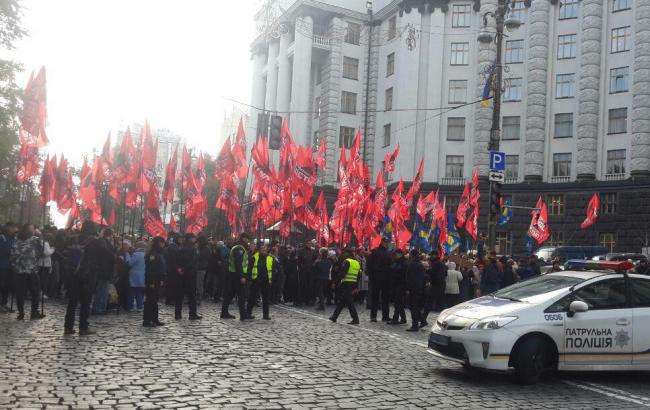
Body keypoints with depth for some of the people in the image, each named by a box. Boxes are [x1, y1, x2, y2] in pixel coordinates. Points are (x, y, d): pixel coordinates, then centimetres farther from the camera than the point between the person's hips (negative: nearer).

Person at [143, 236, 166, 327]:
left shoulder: (159, 253, 14)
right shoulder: (151, 254, -15)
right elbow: (149, 269, -20)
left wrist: (162, 279, 14)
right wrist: (151, 282, -22)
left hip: (157, 281, 9)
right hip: (151, 282, -9)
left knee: (155, 301, 13)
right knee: (150, 301, -5)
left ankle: (155, 319, 20)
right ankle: (146, 320, -1)